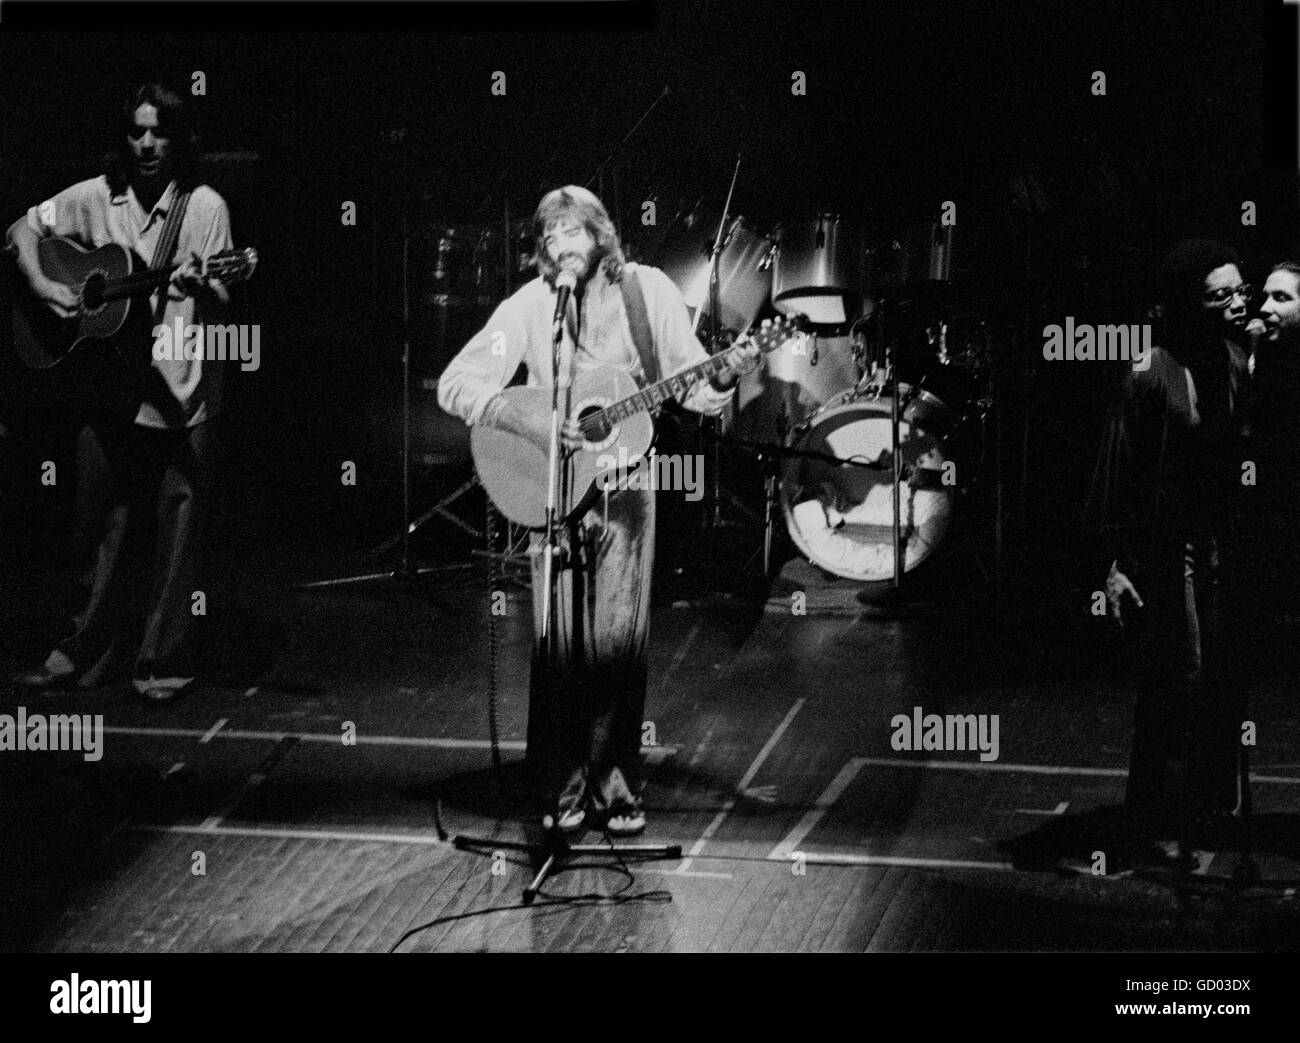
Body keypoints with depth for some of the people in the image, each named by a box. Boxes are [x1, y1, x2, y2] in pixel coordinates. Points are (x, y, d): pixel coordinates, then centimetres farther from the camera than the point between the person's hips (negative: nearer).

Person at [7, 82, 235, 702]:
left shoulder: (204, 207, -2)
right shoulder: (95, 199, 6)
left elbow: (220, 299, -4)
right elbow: (24, 229, 14)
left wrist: (200, 284, -26)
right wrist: (42, 285, -2)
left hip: (180, 387, -3)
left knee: (174, 526, -2)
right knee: (108, 524, 8)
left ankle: (163, 663, 6)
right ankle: (90, 654, 17)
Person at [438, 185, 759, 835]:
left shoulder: (648, 290, -1)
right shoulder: (529, 306, -4)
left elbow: (691, 387, 3)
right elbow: (456, 383, -8)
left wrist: (722, 380, -19)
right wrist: (528, 424, -20)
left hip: (623, 485, 0)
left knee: (620, 645, -3)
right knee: (558, 646, -3)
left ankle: (617, 790, 9)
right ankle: (560, 792, 9)